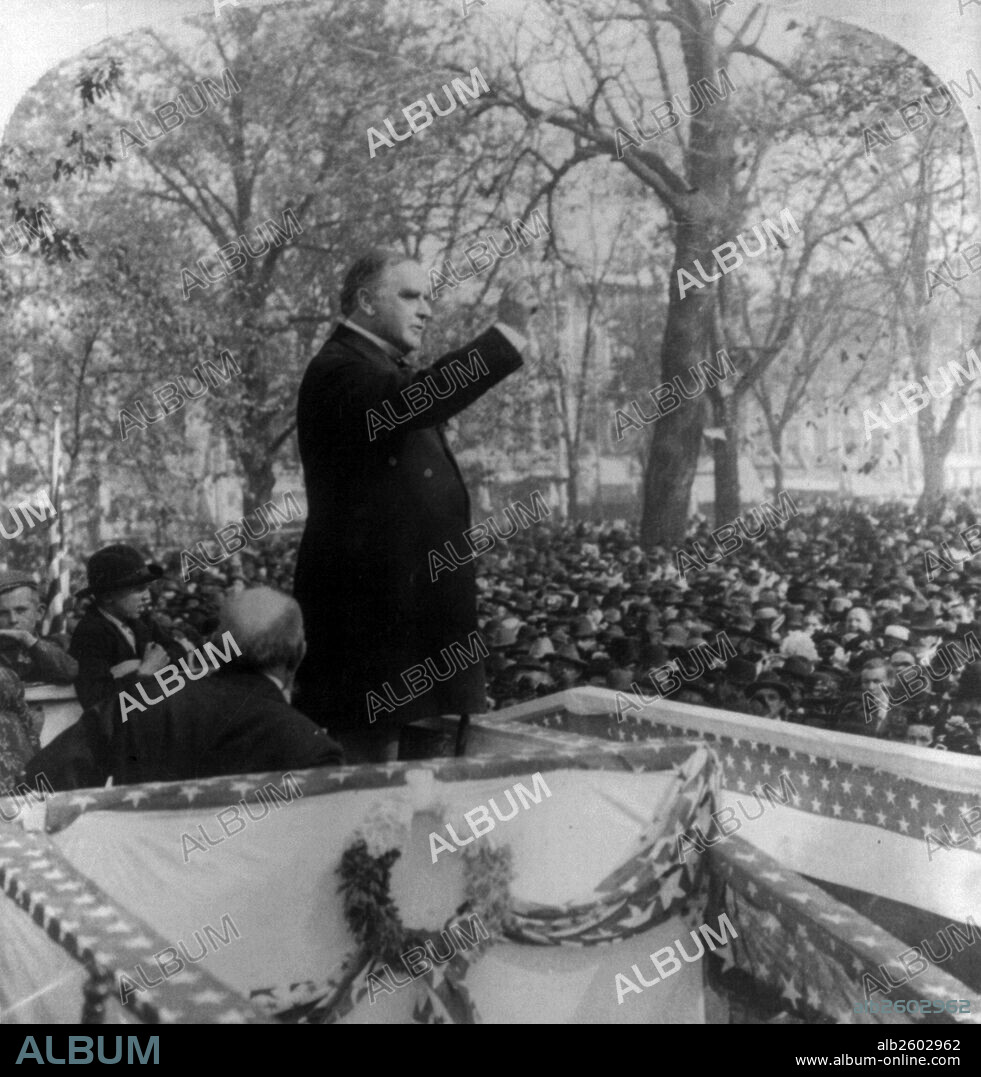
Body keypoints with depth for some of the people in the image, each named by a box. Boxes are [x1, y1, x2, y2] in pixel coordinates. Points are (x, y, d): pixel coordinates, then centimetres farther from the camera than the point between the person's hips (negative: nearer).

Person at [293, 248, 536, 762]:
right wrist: (507, 332, -34)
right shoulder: (339, 370, -14)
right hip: (367, 605, -10)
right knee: (368, 756, -5)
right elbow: (408, 402, -34)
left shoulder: (383, 367, 21)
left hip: (410, 600, 10)